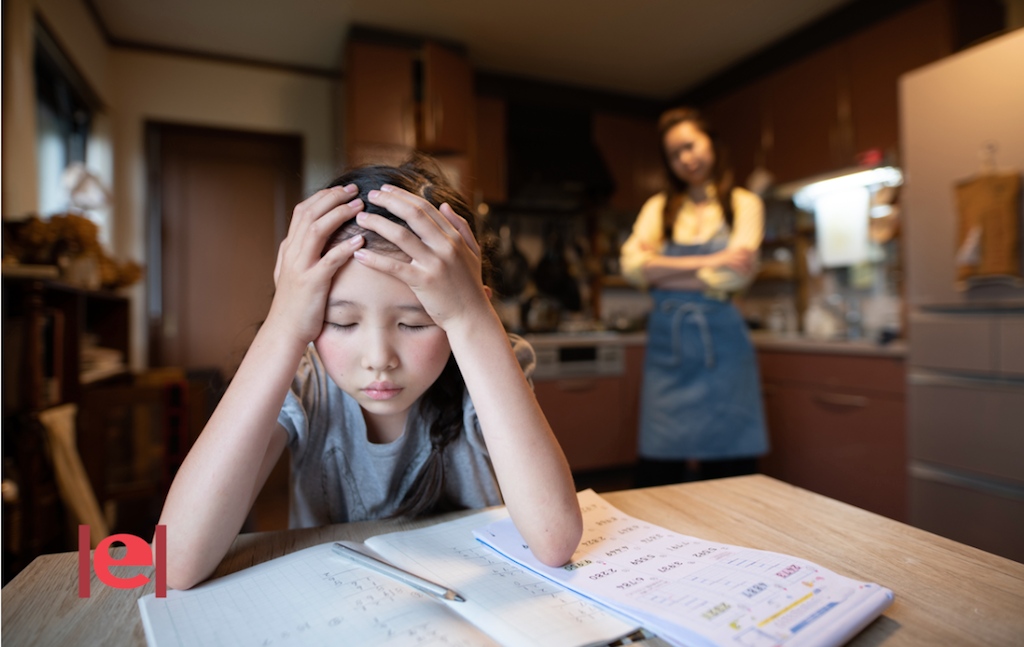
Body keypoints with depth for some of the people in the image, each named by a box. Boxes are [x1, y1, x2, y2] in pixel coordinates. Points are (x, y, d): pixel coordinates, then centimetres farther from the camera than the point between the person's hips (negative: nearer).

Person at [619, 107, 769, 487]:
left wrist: (662, 271, -3)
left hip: (721, 344, -1)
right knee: (657, 470, 1)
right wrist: (709, 262, -9)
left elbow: (734, 276, -6)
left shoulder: (744, 204, 9)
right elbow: (632, 266, -4)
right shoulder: (658, 207, 14)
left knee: (730, 469, 2)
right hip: (667, 344, 2)